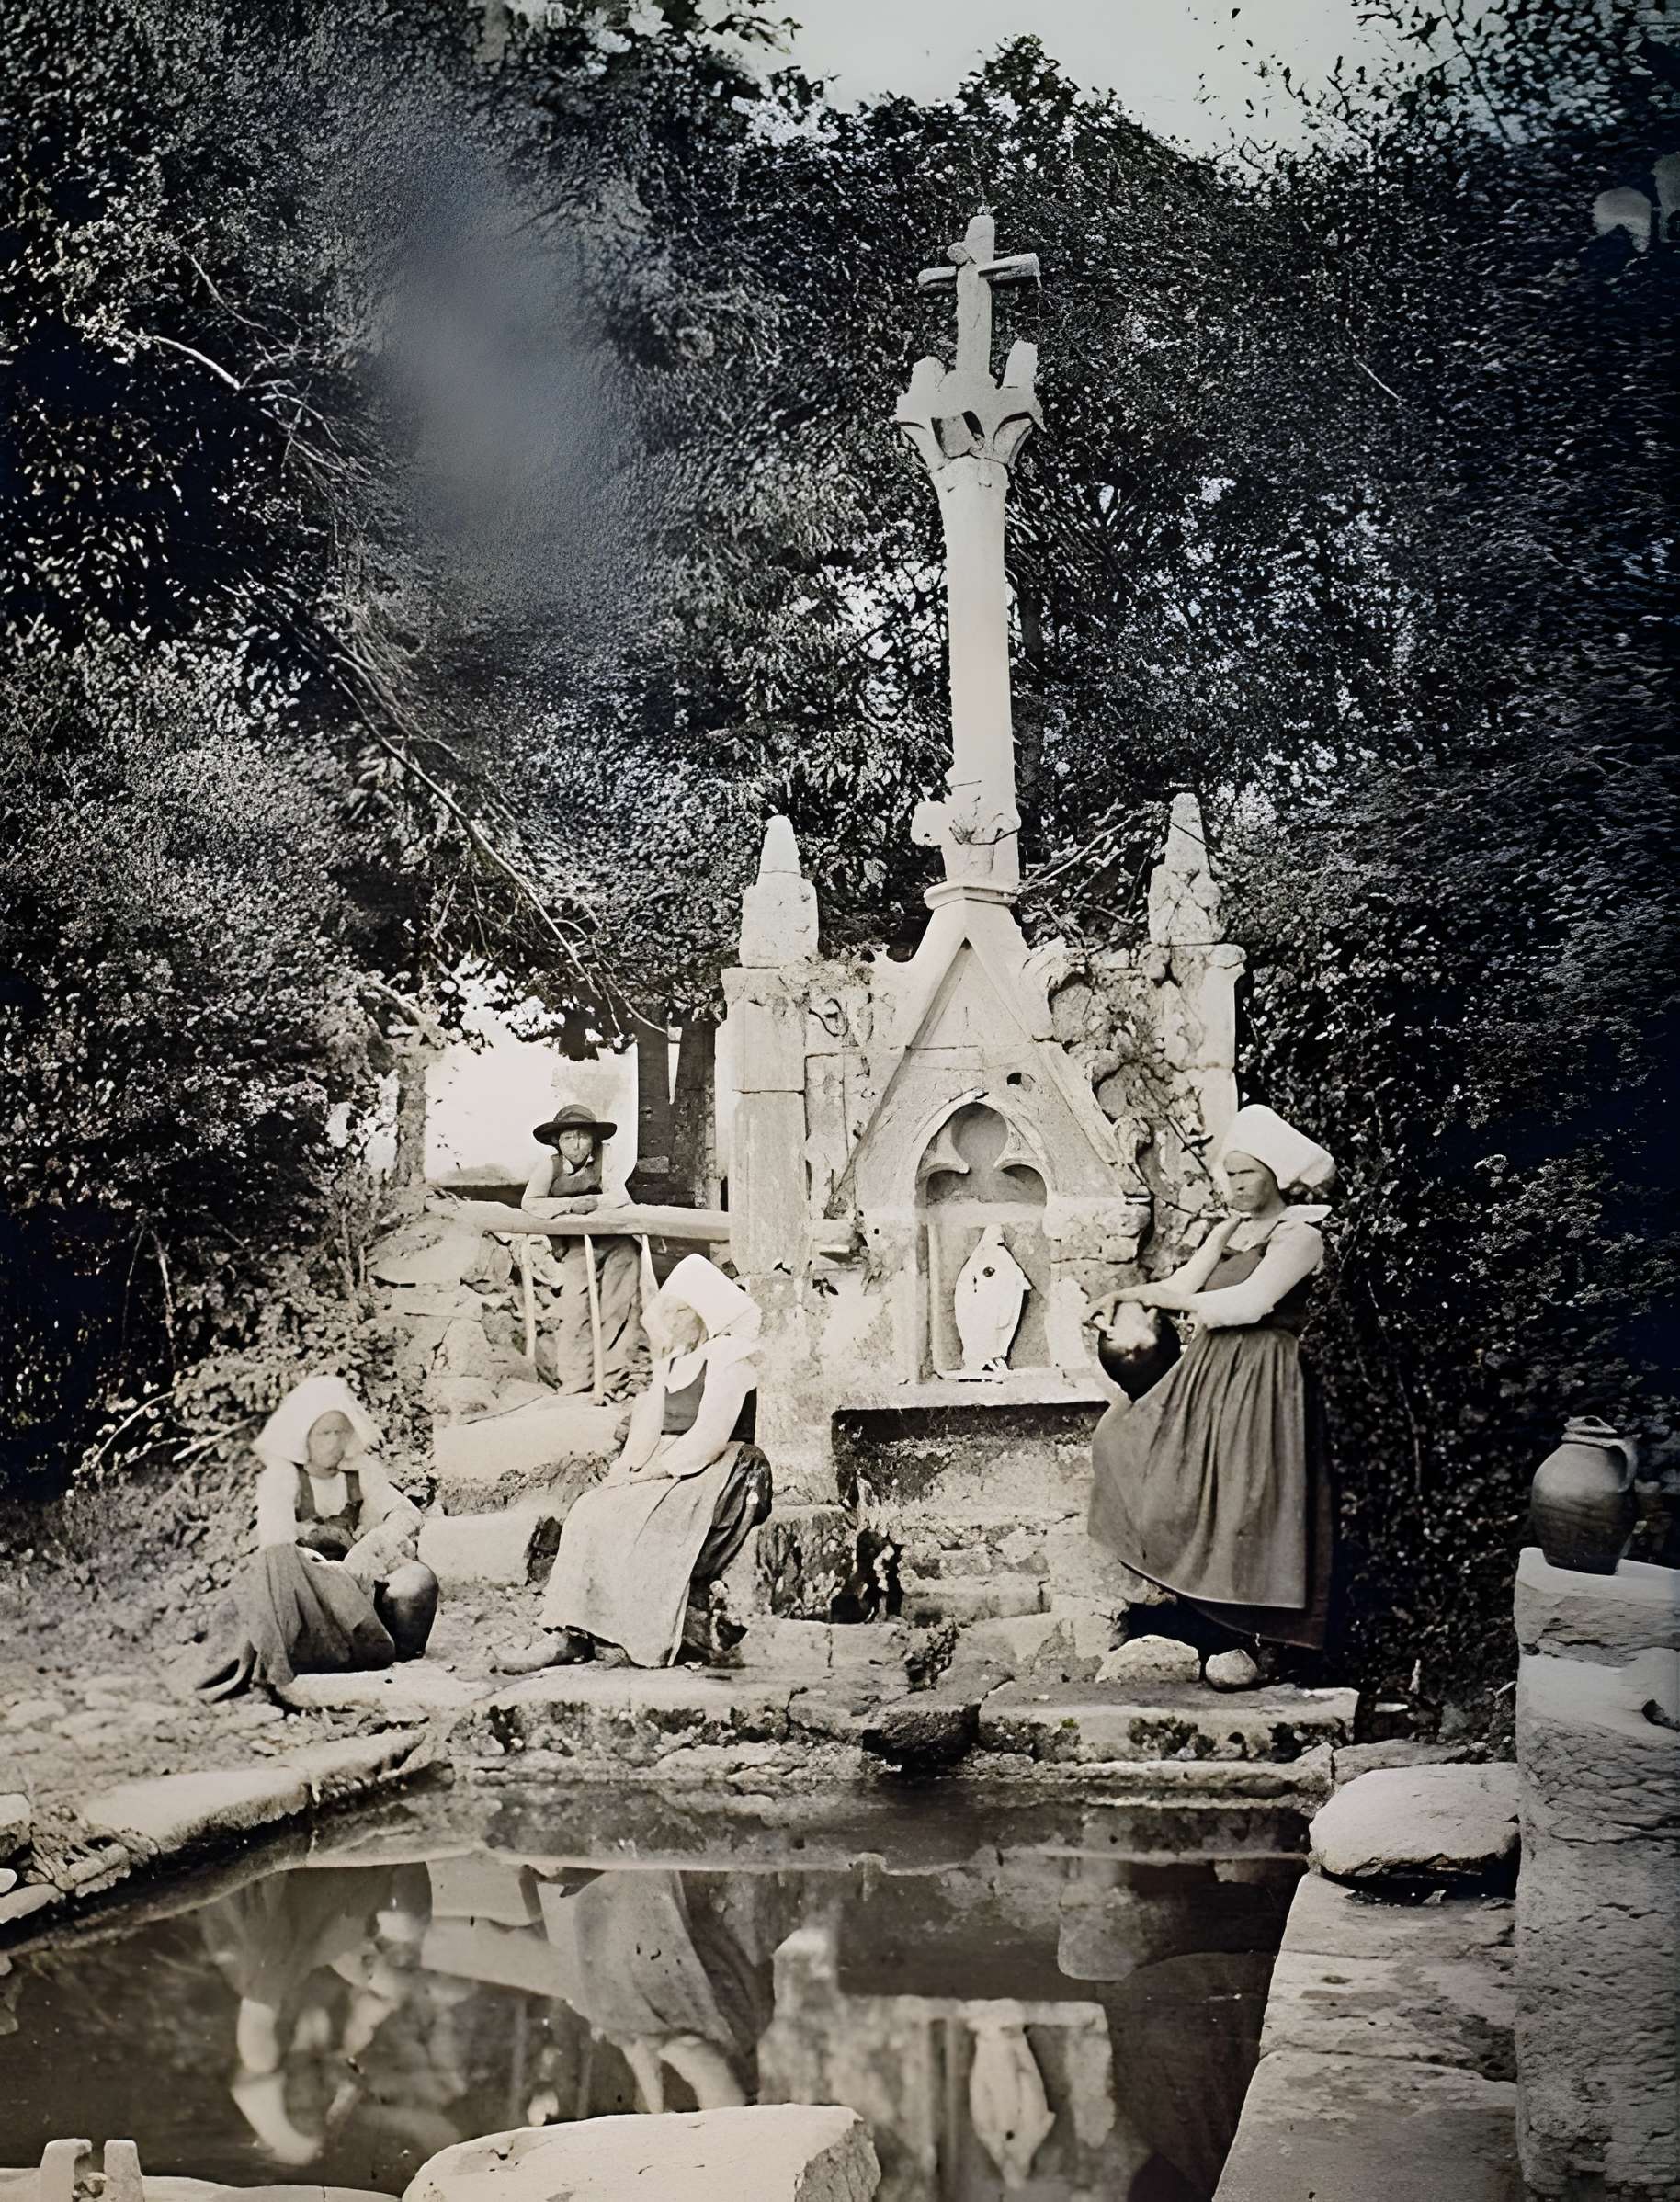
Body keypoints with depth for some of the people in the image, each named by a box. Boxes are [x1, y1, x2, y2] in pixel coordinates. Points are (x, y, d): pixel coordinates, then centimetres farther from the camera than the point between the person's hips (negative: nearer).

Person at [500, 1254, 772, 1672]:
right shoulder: (671, 1361, 19)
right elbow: (648, 1425, 12)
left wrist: (649, 1472, -16)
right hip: (668, 1472, 8)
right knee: (591, 1511, -16)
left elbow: (709, 1438, -17)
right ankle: (568, 1633, -25)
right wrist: (627, 1468, -6)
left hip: (713, 1476, -8)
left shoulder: (726, 1358, -8)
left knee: (628, 1519, -28)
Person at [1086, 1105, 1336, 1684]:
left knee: (1244, 1508, -8)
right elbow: (1181, 1286, 7)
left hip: (1259, 1382, -9)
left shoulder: (1298, 1236, -9)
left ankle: (1252, 1645, 3)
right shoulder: (1228, 1231, 16)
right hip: (1209, 1373, 9)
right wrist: (1126, 1295, -13)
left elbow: (1247, 1303, -21)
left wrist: (1151, 1295, -14)